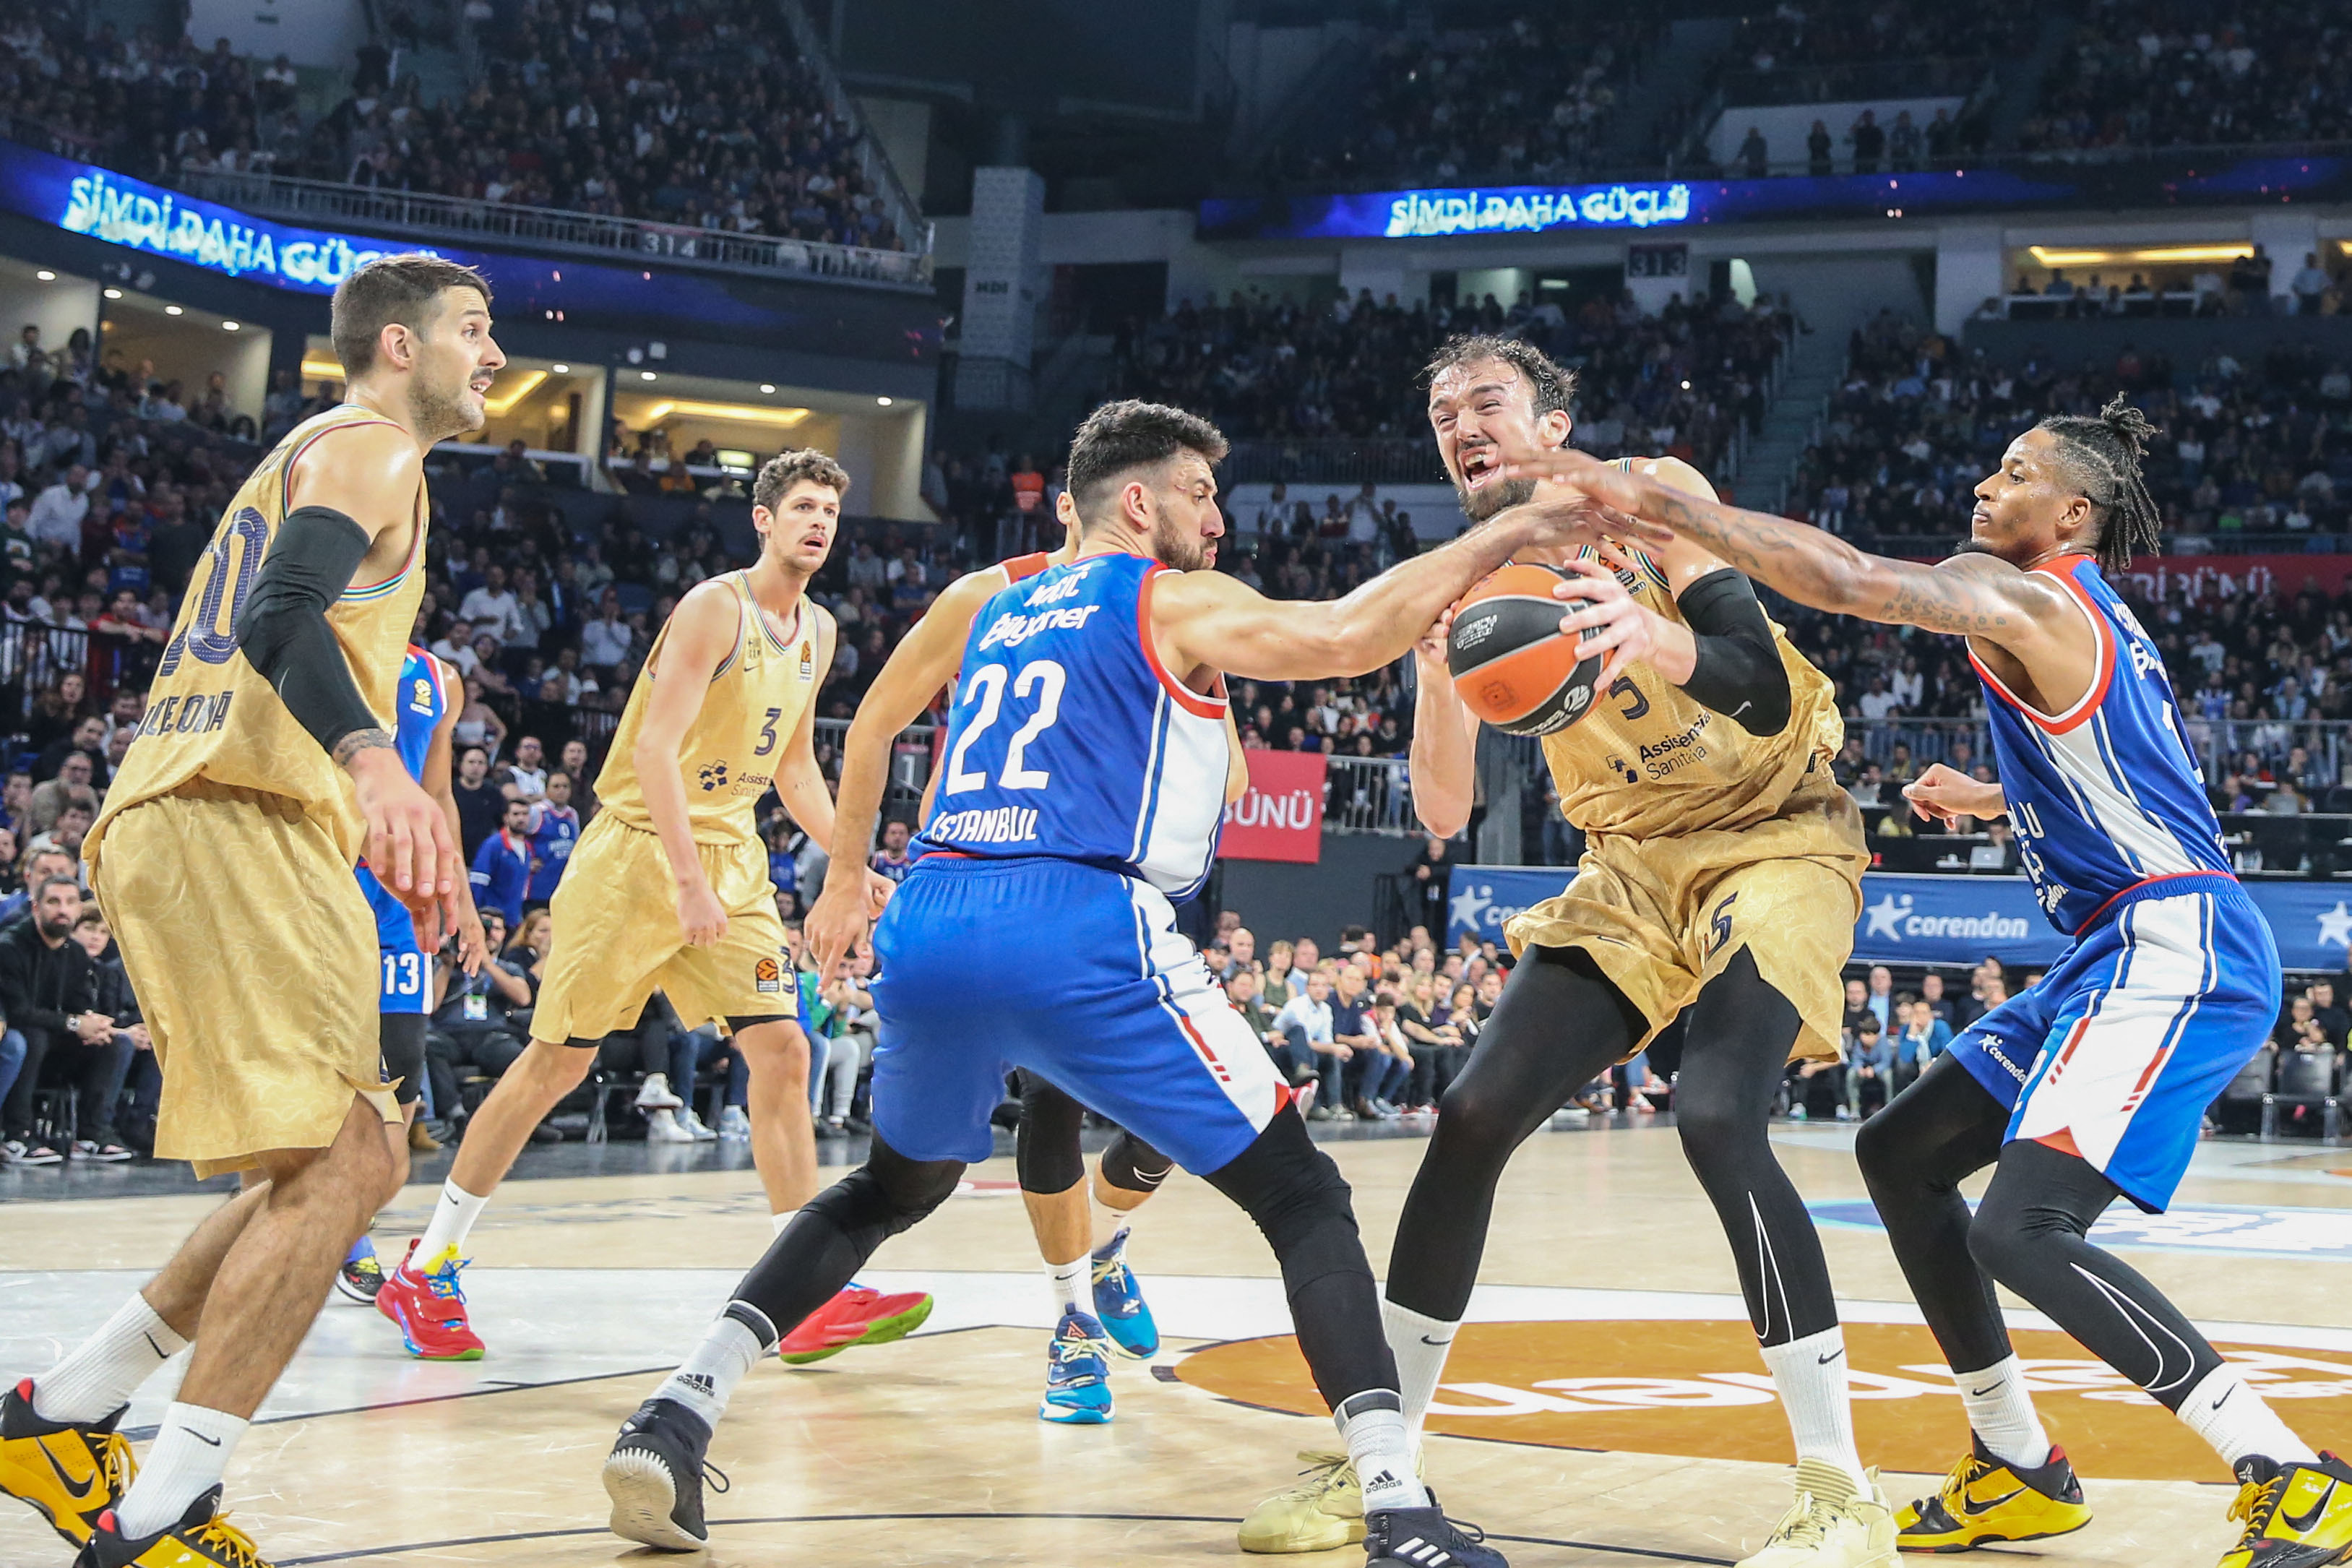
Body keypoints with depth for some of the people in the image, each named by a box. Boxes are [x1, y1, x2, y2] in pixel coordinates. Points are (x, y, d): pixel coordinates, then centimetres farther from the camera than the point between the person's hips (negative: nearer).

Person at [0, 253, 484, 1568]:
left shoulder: (310, 455, 29)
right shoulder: (371, 448, -2)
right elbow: (283, 616, -20)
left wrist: (400, 827, 33)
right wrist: (372, 757, -38)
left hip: (181, 815, 10)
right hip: (233, 820, -10)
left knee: (348, 1163, 12)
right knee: (341, 1160, -17)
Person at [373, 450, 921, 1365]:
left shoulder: (817, 632, 11)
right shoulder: (716, 608, -14)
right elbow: (655, 746, -21)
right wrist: (687, 881, -26)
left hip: (732, 857, 7)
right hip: (641, 847, -7)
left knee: (782, 1051, -5)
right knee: (560, 1061, -3)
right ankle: (424, 1272, 10)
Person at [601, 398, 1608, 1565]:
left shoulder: (998, 613, 27)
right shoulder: (1173, 602, 6)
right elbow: (1344, 639, -7)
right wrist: (1508, 536, -1)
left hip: (928, 931, 6)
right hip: (1083, 942, -6)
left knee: (892, 1191, 31)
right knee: (1303, 1200, 4)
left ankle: (676, 1418, 16)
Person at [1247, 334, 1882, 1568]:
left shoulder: (1653, 499, -12)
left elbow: (1765, 689, -24)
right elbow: (1444, 814, -3)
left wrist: (1651, 636, -44)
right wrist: (1435, 672, -21)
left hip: (1778, 841, -6)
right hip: (1636, 865, 6)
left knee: (1719, 1122, -27)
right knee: (1471, 1118, -5)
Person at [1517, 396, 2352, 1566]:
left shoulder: (2021, 599, -11)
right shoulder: (2090, 618, 19)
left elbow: (1848, 579, -26)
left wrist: (1649, 504, -26)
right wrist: (1990, 798, 36)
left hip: (2173, 947, -11)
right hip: (2125, 948, 11)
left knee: (2025, 1230, -24)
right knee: (1898, 1153, 13)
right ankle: (2020, 1469, 19)